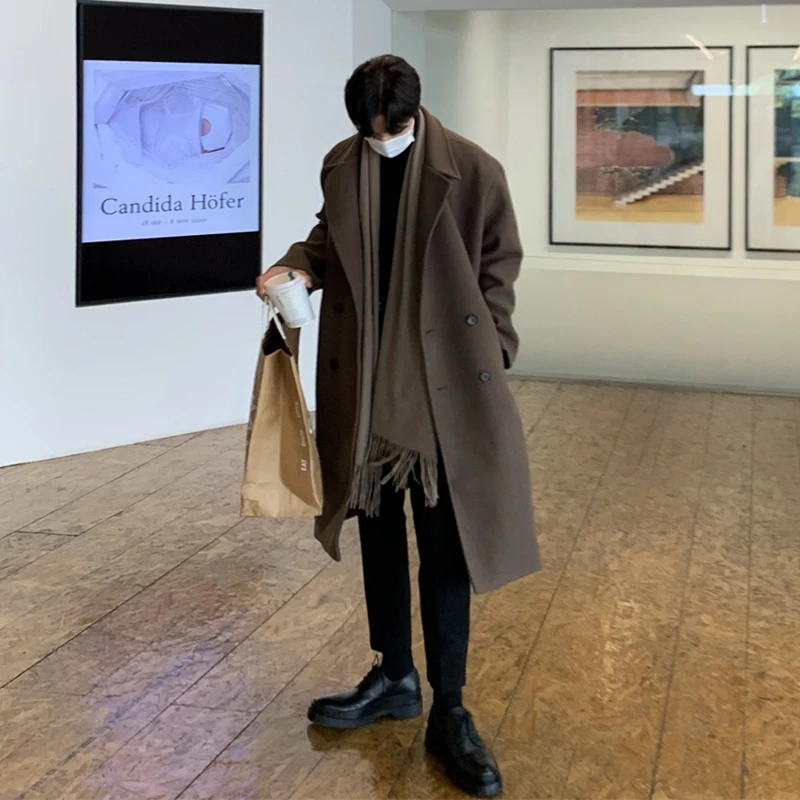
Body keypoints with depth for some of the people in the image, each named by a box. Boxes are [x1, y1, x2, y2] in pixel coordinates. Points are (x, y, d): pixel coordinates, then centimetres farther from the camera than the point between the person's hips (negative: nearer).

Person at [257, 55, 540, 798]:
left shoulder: (472, 171, -9)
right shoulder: (341, 166, 3)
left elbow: (499, 265, -1)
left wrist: (489, 358, -6)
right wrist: (296, 265, -4)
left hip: (445, 383, -4)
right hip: (364, 381, 4)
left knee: (445, 543, 0)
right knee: (378, 530, 14)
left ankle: (448, 711, 12)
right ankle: (394, 676, 31)